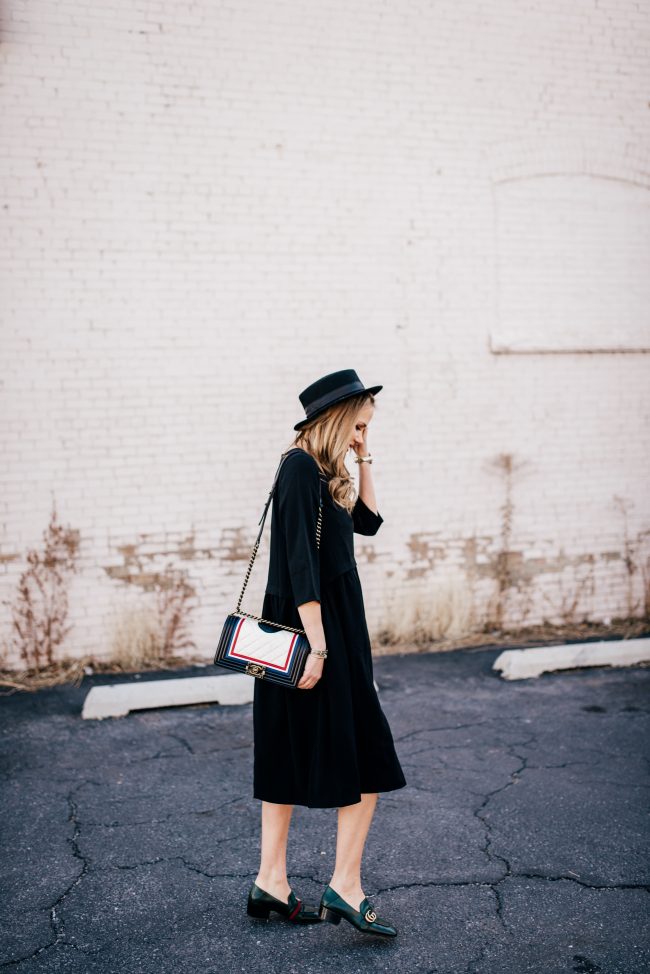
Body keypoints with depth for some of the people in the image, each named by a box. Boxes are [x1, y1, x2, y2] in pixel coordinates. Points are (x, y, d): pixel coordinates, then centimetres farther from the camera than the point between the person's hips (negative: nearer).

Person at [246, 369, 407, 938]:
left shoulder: (322, 473, 14)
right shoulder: (301, 467, -15)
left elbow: (368, 521, 24)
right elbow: (300, 561, -21)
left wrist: (364, 460, 16)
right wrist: (317, 645, -23)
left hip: (334, 628, 10)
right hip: (316, 629, -10)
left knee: (291, 756, 12)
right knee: (368, 761, -3)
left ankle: (271, 883, 20)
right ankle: (344, 888, 3)